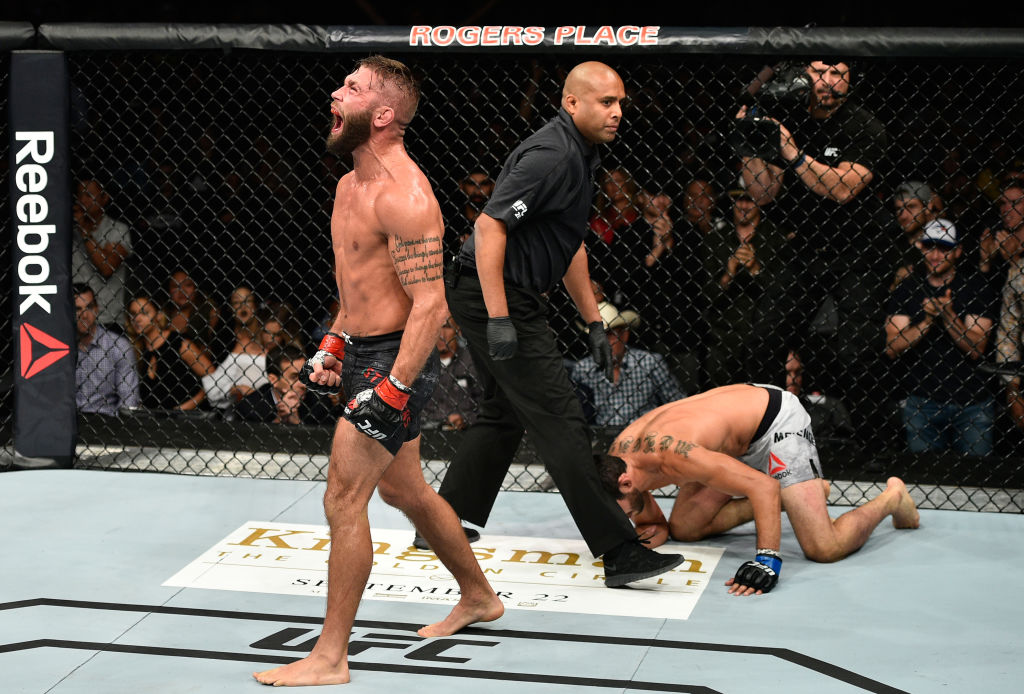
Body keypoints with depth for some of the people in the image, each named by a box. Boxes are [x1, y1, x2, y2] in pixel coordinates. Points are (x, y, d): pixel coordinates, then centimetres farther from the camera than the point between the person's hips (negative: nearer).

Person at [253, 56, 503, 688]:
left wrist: (393, 390, -28)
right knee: (405, 490, 22)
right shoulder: (351, 186, 11)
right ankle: (478, 598, 40)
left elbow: (430, 305, -25)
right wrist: (336, 345, 18)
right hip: (364, 354, 10)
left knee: (344, 500, -9)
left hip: (396, 362, -10)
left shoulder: (404, 196, -21)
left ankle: (330, 658, -2)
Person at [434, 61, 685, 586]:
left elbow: (569, 247, 23)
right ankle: (619, 552, -11)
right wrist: (499, 320, -29)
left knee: (504, 414, 22)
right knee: (560, 423, -11)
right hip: (495, 297, -11)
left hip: (511, 298, 11)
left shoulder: (580, 155, 14)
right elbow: (489, 227, -26)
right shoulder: (551, 155, -19)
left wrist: (594, 323, 21)